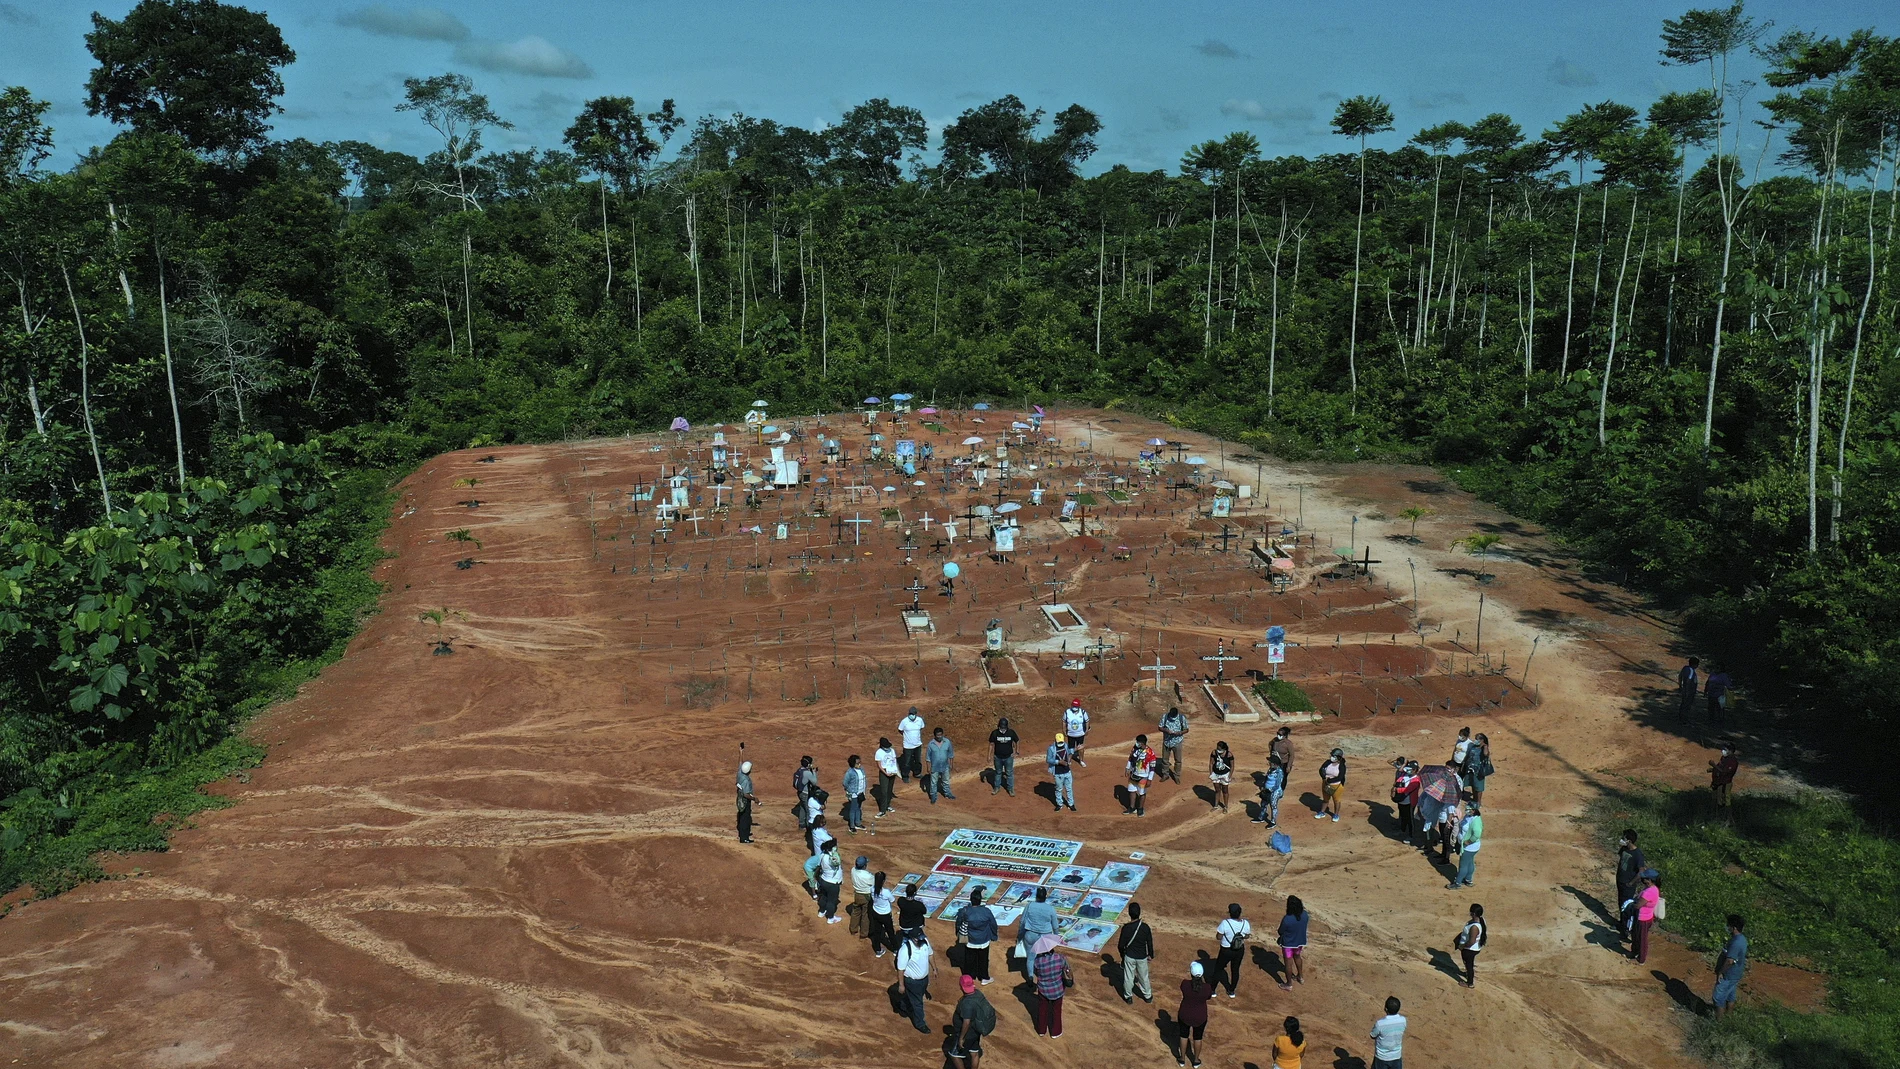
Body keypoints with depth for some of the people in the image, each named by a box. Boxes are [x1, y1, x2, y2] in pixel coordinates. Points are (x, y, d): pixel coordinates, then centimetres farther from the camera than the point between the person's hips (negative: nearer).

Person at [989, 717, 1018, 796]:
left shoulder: (1011, 733, -13)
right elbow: (991, 744, -4)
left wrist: (1015, 753, 1)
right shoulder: (994, 733, -14)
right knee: (998, 772, 17)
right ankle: (997, 787, 32)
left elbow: (1015, 743, 2)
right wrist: (990, 755, -4)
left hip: (1008, 757, -1)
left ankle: (1011, 789, 19)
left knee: (1009, 773, 7)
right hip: (998, 757, 1)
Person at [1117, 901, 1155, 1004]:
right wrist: (1151, 955, 12)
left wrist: (1123, 954, 8)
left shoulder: (1126, 928, -22)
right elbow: (1150, 943, -6)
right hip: (1142, 957, 2)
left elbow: (1120, 945, -14)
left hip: (1129, 957, -2)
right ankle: (1148, 996, 37)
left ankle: (1128, 997, 32)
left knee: (1128, 977, 17)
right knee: (1144, 977, 20)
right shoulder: (1145, 927, -18)